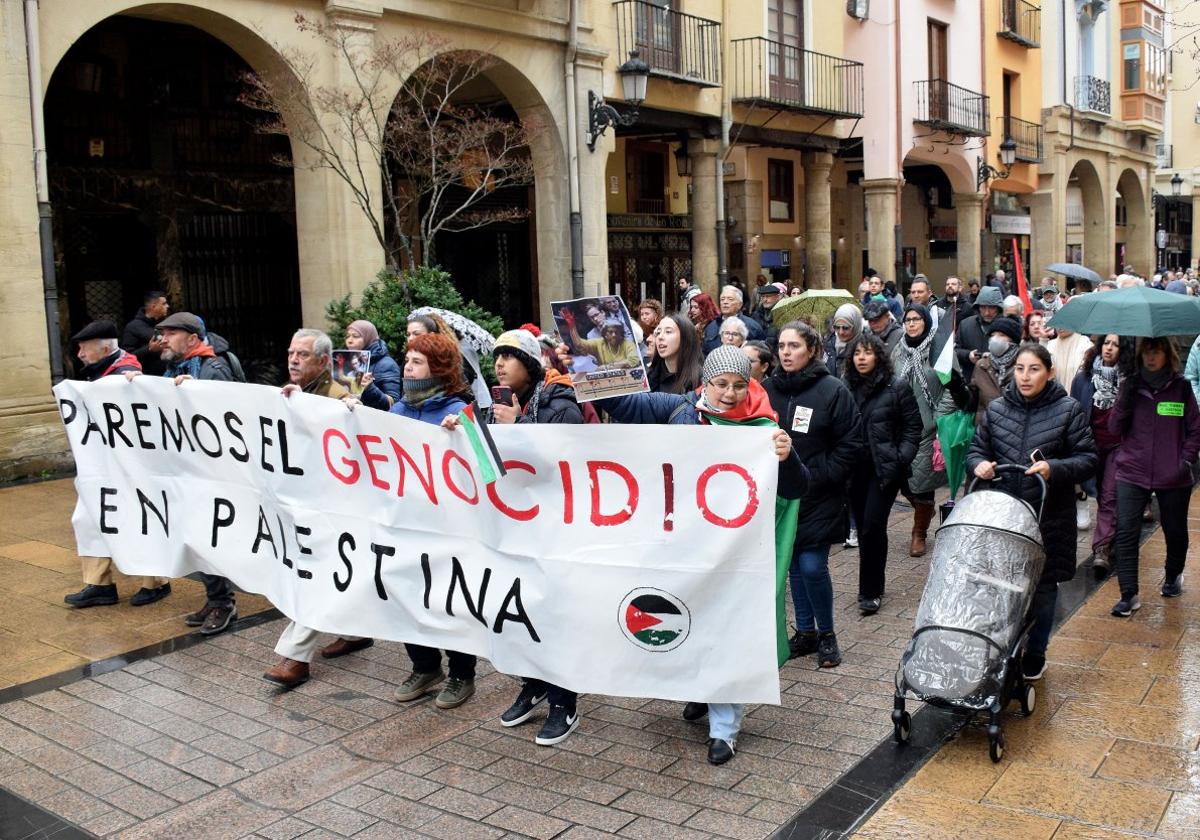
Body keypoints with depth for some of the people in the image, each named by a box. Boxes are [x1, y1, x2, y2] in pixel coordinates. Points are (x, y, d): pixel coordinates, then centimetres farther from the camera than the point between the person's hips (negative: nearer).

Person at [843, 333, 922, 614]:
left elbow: (913, 428, 0)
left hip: (884, 469, -4)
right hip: (855, 468, 4)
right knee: (863, 528, 9)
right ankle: (872, 586, 23)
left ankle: (870, 591, 3)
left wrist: (901, 459, -10)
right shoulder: (846, 387, 6)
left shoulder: (897, 387, -3)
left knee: (872, 527, -8)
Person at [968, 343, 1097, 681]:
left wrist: (1054, 468, -21)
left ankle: (1035, 656, 26)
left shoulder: (1068, 410, -4)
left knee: (1042, 588, 9)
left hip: (1048, 518, -2)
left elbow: (1088, 460, -4)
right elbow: (976, 449, 12)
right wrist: (979, 464, -11)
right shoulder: (996, 409, 5)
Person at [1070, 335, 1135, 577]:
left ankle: (1102, 549, -13)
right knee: (1101, 495, 13)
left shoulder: (1130, 380, -5)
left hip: (1119, 445, -3)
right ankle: (1108, 542, 28)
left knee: (1110, 496, -10)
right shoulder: (1084, 377, 0)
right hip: (1090, 445, 3)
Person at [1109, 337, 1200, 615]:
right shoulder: (1131, 385, 3)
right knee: (1126, 532, -9)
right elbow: (1115, 429, 0)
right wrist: (1125, 400, -14)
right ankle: (1129, 595, -4)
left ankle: (1173, 576, 41)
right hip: (1132, 473, 0)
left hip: (1173, 477, 0)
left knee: (1175, 531, 15)